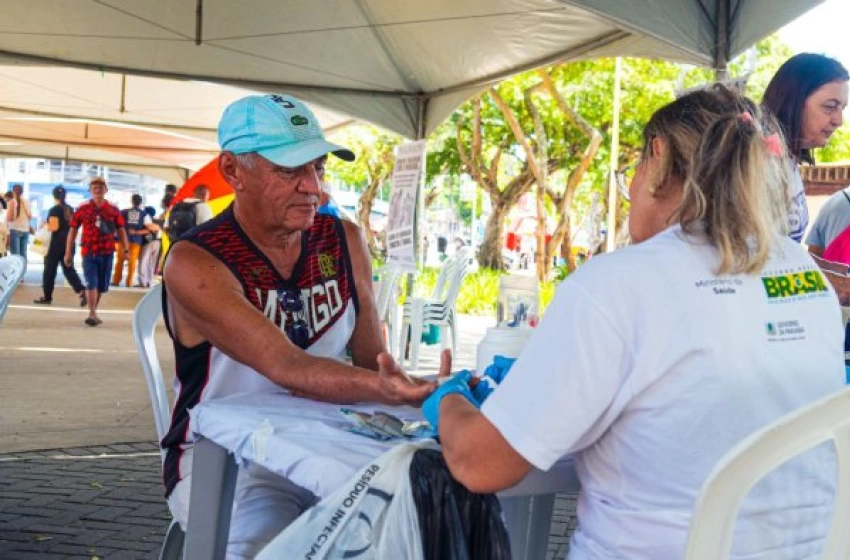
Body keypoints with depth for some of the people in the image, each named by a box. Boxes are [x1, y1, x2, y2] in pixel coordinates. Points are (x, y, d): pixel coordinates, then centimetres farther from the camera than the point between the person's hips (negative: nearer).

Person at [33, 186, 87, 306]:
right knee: (69, 269, 6)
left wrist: (45, 226, 0)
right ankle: (81, 291, -14)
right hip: (69, 242, 6)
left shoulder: (54, 210, -11)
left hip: (57, 243, -6)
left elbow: (54, 227, -18)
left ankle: (47, 297, 14)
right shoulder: (70, 209, 9)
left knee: (50, 270, 6)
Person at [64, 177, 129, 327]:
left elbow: (121, 230, 7)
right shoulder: (82, 209, 0)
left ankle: (93, 311, 27)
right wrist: (68, 252, 0)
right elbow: (73, 230, 3)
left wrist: (125, 249, -2)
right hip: (89, 253, -2)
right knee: (91, 283, -11)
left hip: (107, 253, 2)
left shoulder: (113, 210, 4)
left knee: (102, 286, 10)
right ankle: (93, 314, -11)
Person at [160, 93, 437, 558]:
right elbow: (286, 368, -30)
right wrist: (394, 391, -45)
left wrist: (396, 384, -23)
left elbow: (369, 359, 1)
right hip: (225, 462, -4)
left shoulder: (345, 242, 0)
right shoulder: (194, 263, -17)